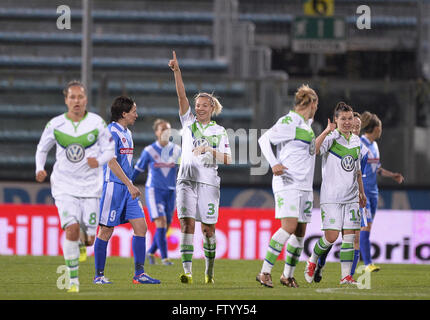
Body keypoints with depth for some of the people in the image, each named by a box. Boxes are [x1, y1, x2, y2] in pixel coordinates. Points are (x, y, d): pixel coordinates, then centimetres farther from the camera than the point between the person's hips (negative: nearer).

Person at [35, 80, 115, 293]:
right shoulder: (55, 125, -1)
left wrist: (99, 160, -18)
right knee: (71, 229, -20)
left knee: (88, 239, 0)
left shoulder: (97, 123, -2)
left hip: (90, 186, 1)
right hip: (64, 186, -1)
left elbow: (110, 150, 4)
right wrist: (40, 169, -4)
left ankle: (85, 237, 40)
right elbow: (42, 149, 14)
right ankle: (73, 280, -10)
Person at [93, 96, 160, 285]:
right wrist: (130, 185, -23)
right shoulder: (111, 132, -12)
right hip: (113, 186, -9)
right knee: (106, 231, -2)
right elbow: (112, 162, -19)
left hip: (127, 188, 9)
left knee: (141, 227, 0)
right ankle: (99, 275, 6)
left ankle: (139, 274, 2)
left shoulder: (127, 133, 17)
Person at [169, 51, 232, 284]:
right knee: (187, 224, -13)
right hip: (186, 180, 0)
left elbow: (227, 159, 4)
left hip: (208, 182, 0)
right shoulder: (189, 122, 9)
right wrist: (176, 71, -14)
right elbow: (182, 96, -3)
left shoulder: (219, 131, 8)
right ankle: (187, 271, -21)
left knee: (208, 228, 4)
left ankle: (209, 271, 20)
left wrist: (212, 152, -15)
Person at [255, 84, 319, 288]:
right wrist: (274, 164, -19)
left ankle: (288, 275, 16)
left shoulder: (307, 124, 17)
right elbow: (265, 139, -11)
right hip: (288, 182, -9)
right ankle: (265, 272, -18)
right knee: (289, 226, -19)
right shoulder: (289, 122, -9)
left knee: (301, 231, 7)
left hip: (305, 186, 9)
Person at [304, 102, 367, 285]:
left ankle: (345, 275, 3)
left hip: (351, 197, 6)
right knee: (332, 236, -9)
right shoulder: (331, 138, -7)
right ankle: (312, 261, 17)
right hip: (331, 197, -6)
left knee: (349, 235, 0)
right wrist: (327, 132, -32)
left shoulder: (356, 141, 13)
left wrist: (361, 192, 25)